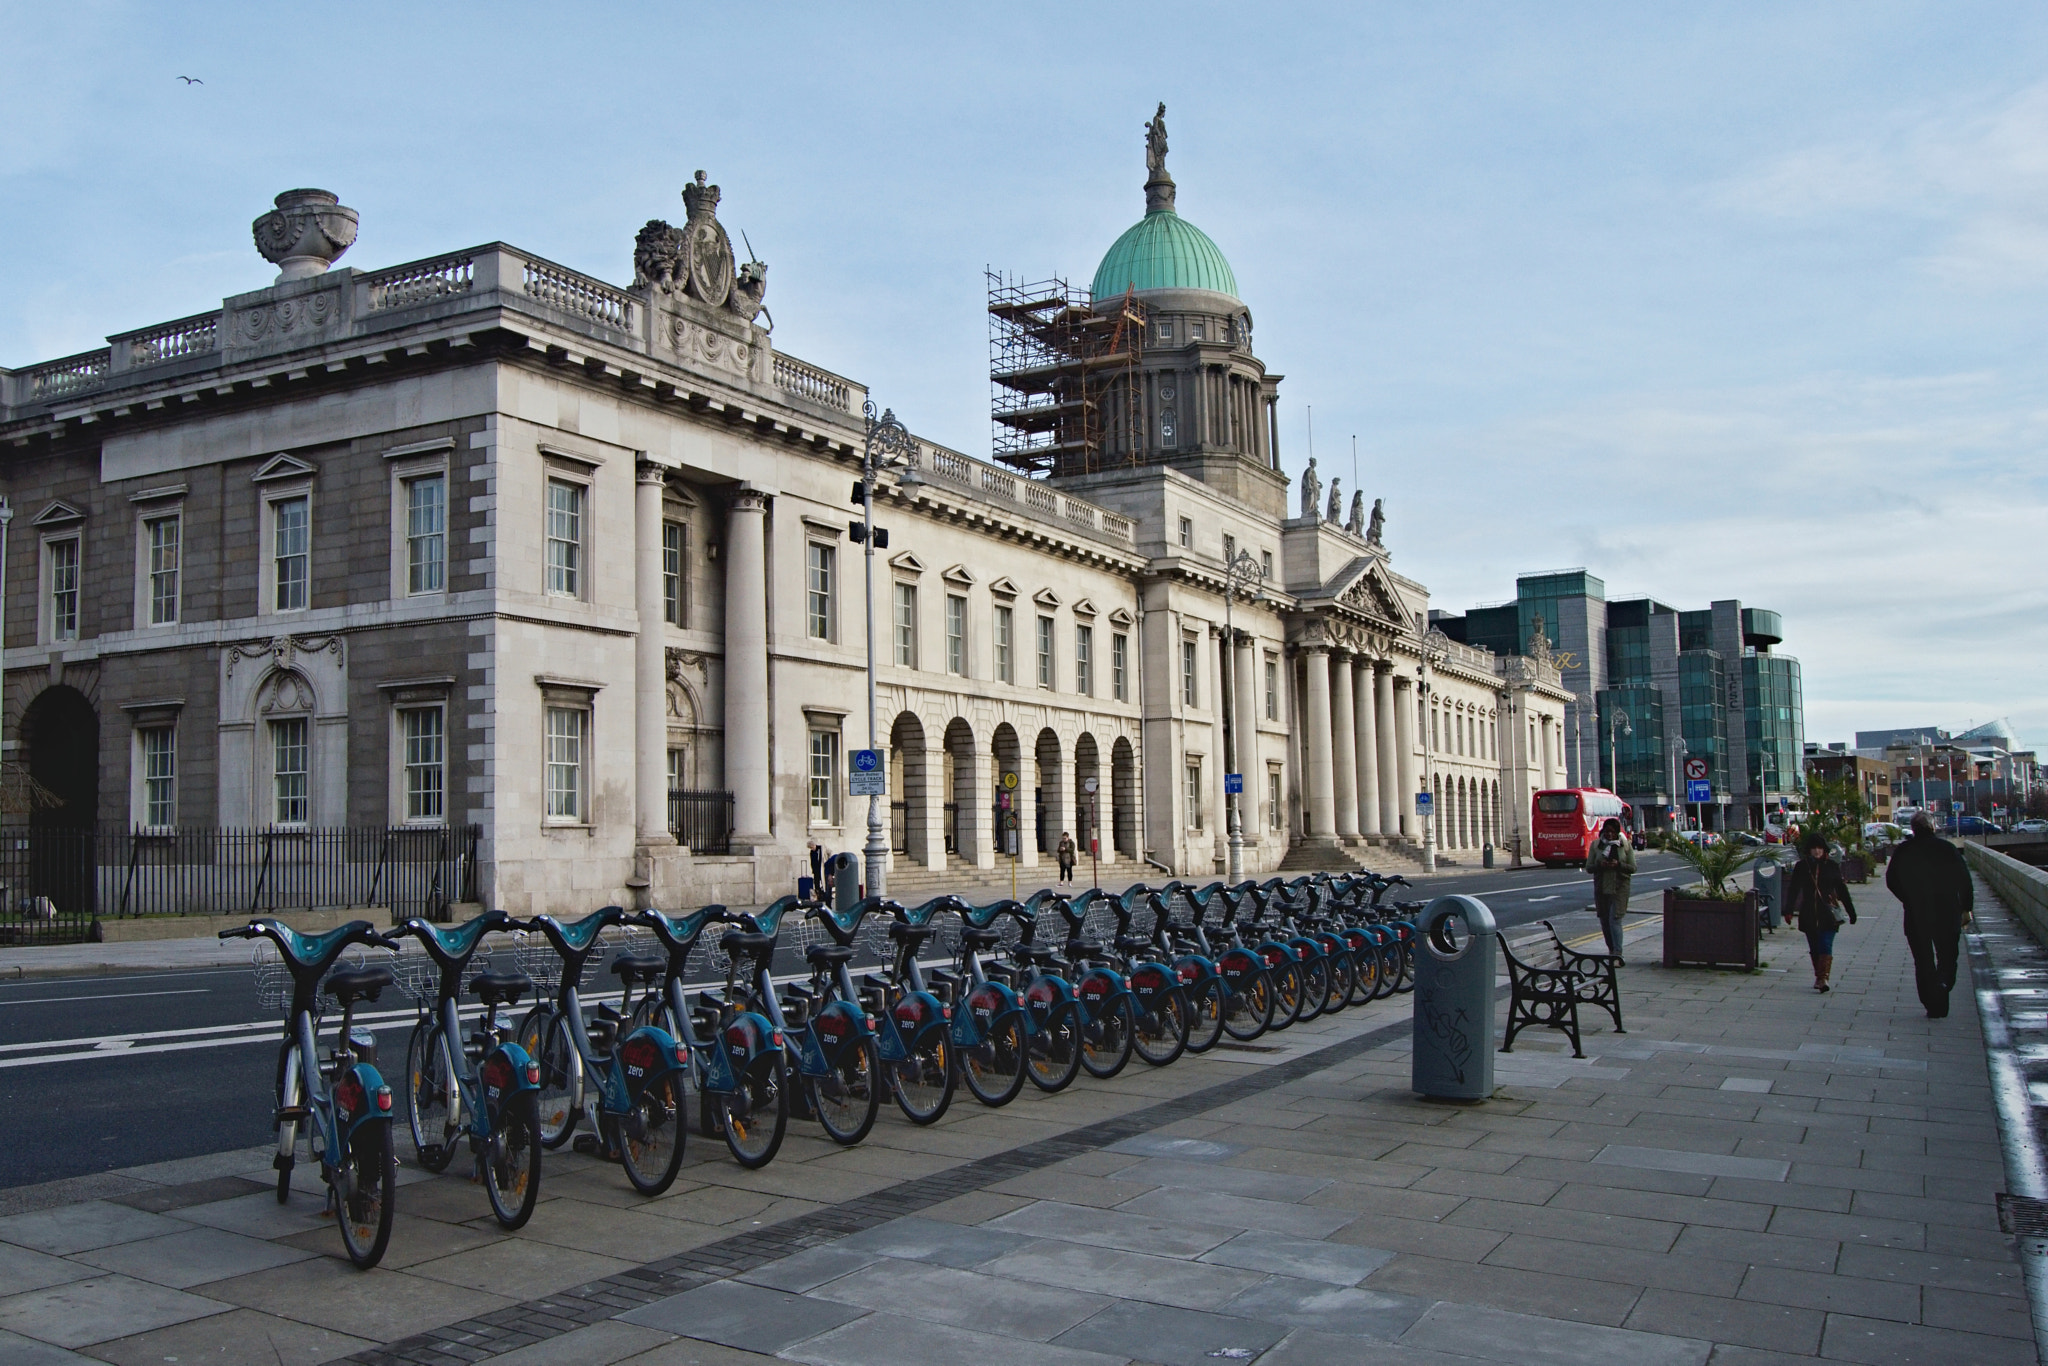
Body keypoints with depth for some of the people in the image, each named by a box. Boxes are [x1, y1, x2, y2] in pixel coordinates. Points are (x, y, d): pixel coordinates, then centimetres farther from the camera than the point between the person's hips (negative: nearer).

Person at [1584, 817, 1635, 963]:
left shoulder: (1626, 845, 3)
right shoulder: (1596, 845, 6)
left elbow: (1633, 868, 1)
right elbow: (1588, 867, 3)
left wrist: (1618, 865, -17)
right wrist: (1600, 865, -17)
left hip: (1620, 887, -3)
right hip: (1601, 887, 3)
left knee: (1615, 919, -14)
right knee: (1604, 920, 9)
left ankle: (1618, 955, -18)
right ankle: (1611, 950, 27)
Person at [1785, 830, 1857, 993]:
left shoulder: (1832, 866, 3)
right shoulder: (1801, 866, 6)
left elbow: (1842, 890, 8)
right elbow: (1793, 890, 6)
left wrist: (1851, 912, 9)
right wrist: (1789, 910, -1)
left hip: (1828, 914, -2)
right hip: (1808, 915, 2)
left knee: (1825, 946, -12)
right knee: (1814, 948, 8)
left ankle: (1823, 978, -19)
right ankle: (1819, 977, 20)